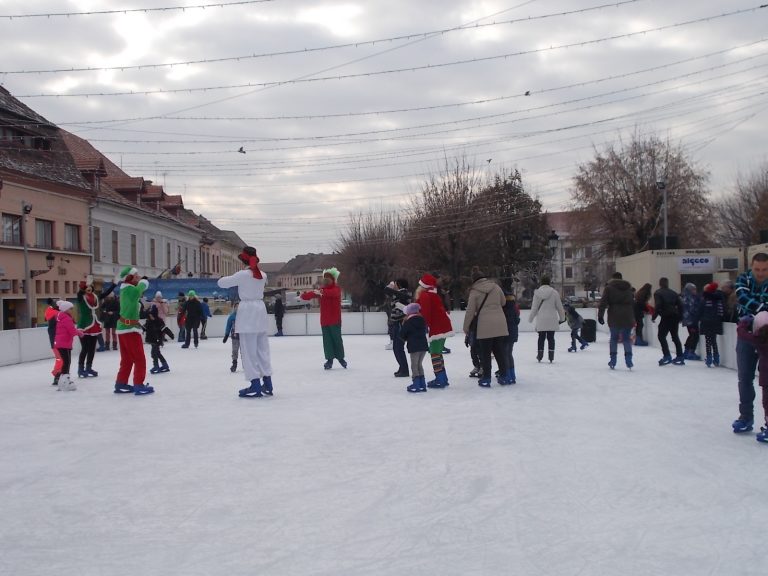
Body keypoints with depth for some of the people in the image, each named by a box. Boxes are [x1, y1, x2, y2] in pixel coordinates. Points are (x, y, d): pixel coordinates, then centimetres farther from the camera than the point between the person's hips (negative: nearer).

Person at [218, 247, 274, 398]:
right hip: (260, 309, 6)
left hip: (247, 311, -6)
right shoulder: (263, 275, 7)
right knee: (263, 348, 11)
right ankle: (267, 384, 14)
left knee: (249, 350, -2)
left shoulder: (242, 275, -9)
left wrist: (231, 278, 13)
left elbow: (221, 283, -5)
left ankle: (255, 386, -3)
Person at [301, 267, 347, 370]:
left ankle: (340, 358, 19)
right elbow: (312, 294, -4)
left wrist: (322, 292, -48)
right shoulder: (320, 290, 10)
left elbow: (333, 293, -30)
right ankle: (329, 359, 7)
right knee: (327, 340, 2)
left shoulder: (336, 289, -6)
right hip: (324, 320, 4)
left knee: (337, 338, 3)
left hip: (335, 320, -4)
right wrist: (304, 295, -26)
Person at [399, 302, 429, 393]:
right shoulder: (422, 320, 11)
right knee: (419, 365, 16)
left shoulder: (408, 322, -8)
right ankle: (422, 384, 16)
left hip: (414, 347, -6)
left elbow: (401, 334, -7)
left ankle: (416, 385, -2)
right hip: (424, 346, 6)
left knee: (414, 366, 2)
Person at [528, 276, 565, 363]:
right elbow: (559, 306, 2)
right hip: (552, 320, -1)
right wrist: (562, 317, 15)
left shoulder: (537, 293, -2)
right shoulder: (554, 292, -3)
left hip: (541, 320, 1)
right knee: (551, 338, 4)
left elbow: (534, 307, 1)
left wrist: (530, 318, 13)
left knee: (541, 337, 11)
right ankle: (551, 357, 3)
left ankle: (540, 356, 16)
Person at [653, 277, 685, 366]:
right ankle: (680, 357, 15)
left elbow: (658, 306, -15)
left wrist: (654, 317, -7)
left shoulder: (658, 293, -3)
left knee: (661, 336, 0)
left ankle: (667, 356, -11)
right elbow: (680, 305, 11)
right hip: (675, 317, 6)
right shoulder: (673, 293, 15)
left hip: (666, 317, -6)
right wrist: (680, 316, 17)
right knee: (675, 336, 14)